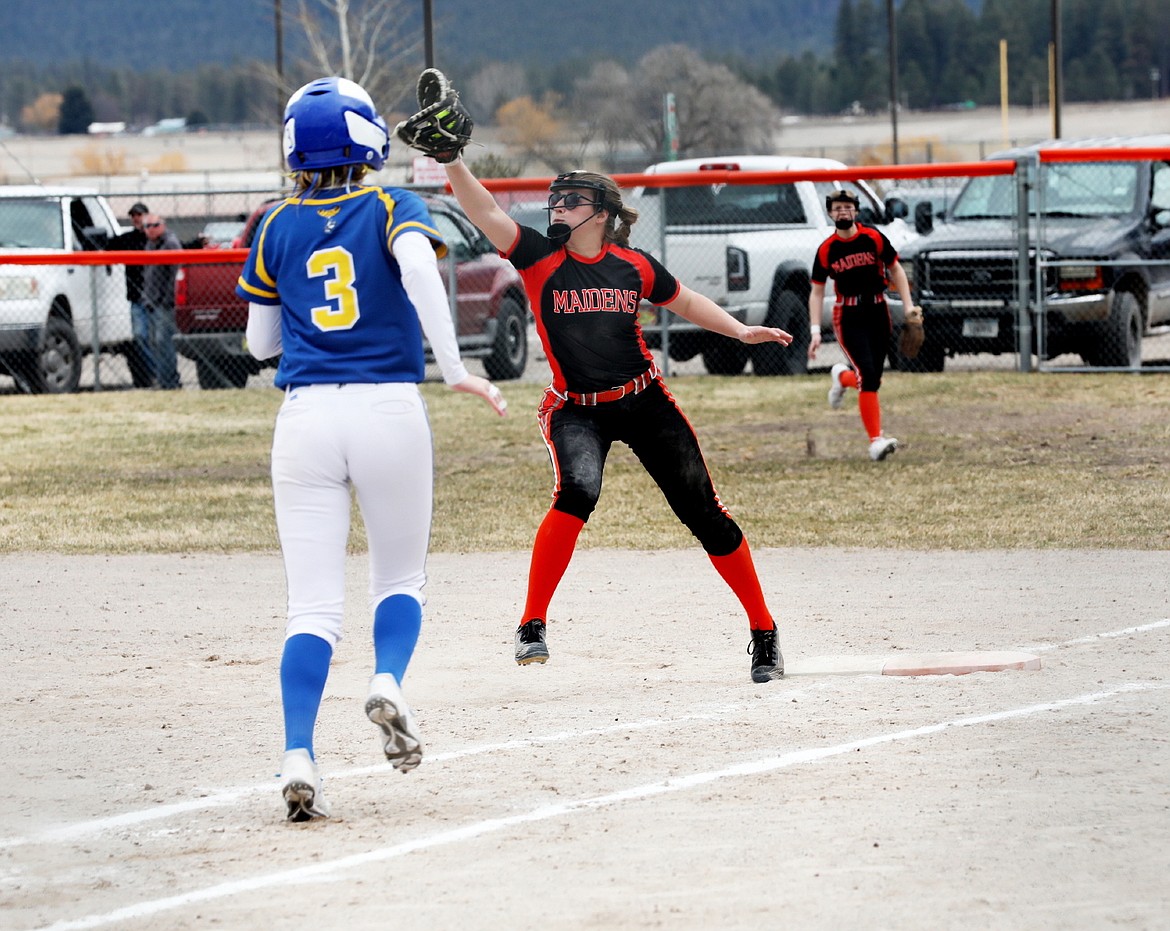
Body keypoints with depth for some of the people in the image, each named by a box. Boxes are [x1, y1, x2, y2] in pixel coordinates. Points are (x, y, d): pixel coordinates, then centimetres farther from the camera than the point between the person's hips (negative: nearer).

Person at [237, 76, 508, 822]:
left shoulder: (279, 228, 10)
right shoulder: (394, 208, 3)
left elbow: (260, 342, 15)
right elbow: (419, 267, -19)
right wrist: (453, 368, -22)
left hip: (306, 417, 1)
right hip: (389, 410, -1)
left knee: (313, 606, 0)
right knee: (400, 578, 17)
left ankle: (298, 756, -17)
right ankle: (389, 683, -13)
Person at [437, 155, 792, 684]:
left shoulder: (633, 266, -2)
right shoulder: (540, 258, -7)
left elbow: (685, 303, 14)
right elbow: (485, 213, -20)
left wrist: (741, 331, 3)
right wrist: (452, 163, -34)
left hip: (645, 402, 2)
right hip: (576, 411, -2)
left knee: (702, 511, 3)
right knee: (577, 491, -31)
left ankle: (764, 634, 17)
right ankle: (532, 626, -22)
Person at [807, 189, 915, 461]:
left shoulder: (873, 238, -2)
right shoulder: (826, 250, -2)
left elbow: (896, 270, 8)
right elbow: (817, 292, 3)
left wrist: (909, 307, -1)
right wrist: (815, 332, -5)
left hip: (878, 312, 2)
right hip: (848, 316, -2)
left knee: (873, 379, 7)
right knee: (867, 375, -17)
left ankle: (843, 377, 43)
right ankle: (876, 440, -16)